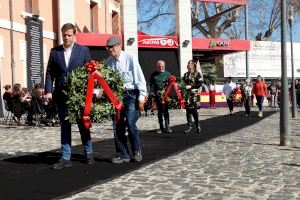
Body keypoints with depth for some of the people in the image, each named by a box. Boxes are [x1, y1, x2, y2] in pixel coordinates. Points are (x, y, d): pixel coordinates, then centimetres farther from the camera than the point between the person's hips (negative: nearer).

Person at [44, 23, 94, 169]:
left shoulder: (83, 51, 3)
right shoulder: (54, 52, 7)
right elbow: (50, 73, 6)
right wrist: (48, 91, -5)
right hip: (61, 95, 2)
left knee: (83, 124, 8)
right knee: (64, 126, 6)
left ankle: (88, 153, 25)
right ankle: (65, 158, 11)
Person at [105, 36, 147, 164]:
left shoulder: (130, 58, -7)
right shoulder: (108, 61, 5)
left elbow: (140, 78, -6)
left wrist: (141, 97, -9)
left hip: (131, 95, -5)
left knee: (130, 123, -14)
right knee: (117, 126, 5)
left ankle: (137, 151, 9)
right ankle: (122, 155, 18)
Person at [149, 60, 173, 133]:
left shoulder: (167, 74, 6)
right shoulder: (154, 74, 8)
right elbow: (151, 85, 9)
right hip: (157, 95, 2)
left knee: (166, 111, -4)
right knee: (159, 112, 7)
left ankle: (167, 127, -1)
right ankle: (161, 127, 13)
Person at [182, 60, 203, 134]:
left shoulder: (197, 74, 0)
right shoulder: (186, 74, 15)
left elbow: (200, 84, -7)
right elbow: (184, 83, 24)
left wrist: (191, 86, -13)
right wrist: (185, 86, 2)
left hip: (194, 94, -5)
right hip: (187, 94, 5)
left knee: (194, 110, -5)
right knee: (188, 110, 1)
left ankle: (198, 126, 8)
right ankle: (189, 126, 6)